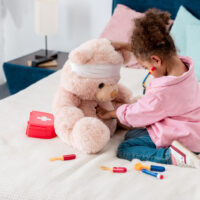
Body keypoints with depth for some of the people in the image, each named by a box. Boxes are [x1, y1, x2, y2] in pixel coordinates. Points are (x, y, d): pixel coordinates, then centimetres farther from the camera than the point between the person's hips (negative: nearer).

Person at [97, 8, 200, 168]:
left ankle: (172, 155, -21)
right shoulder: (183, 65, -6)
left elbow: (134, 114, -12)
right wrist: (123, 46, 11)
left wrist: (109, 114, 6)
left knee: (124, 149, -8)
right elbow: (150, 50, 13)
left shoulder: (162, 90, -29)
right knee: (131, 135, 17)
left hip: (181, 138, -10)